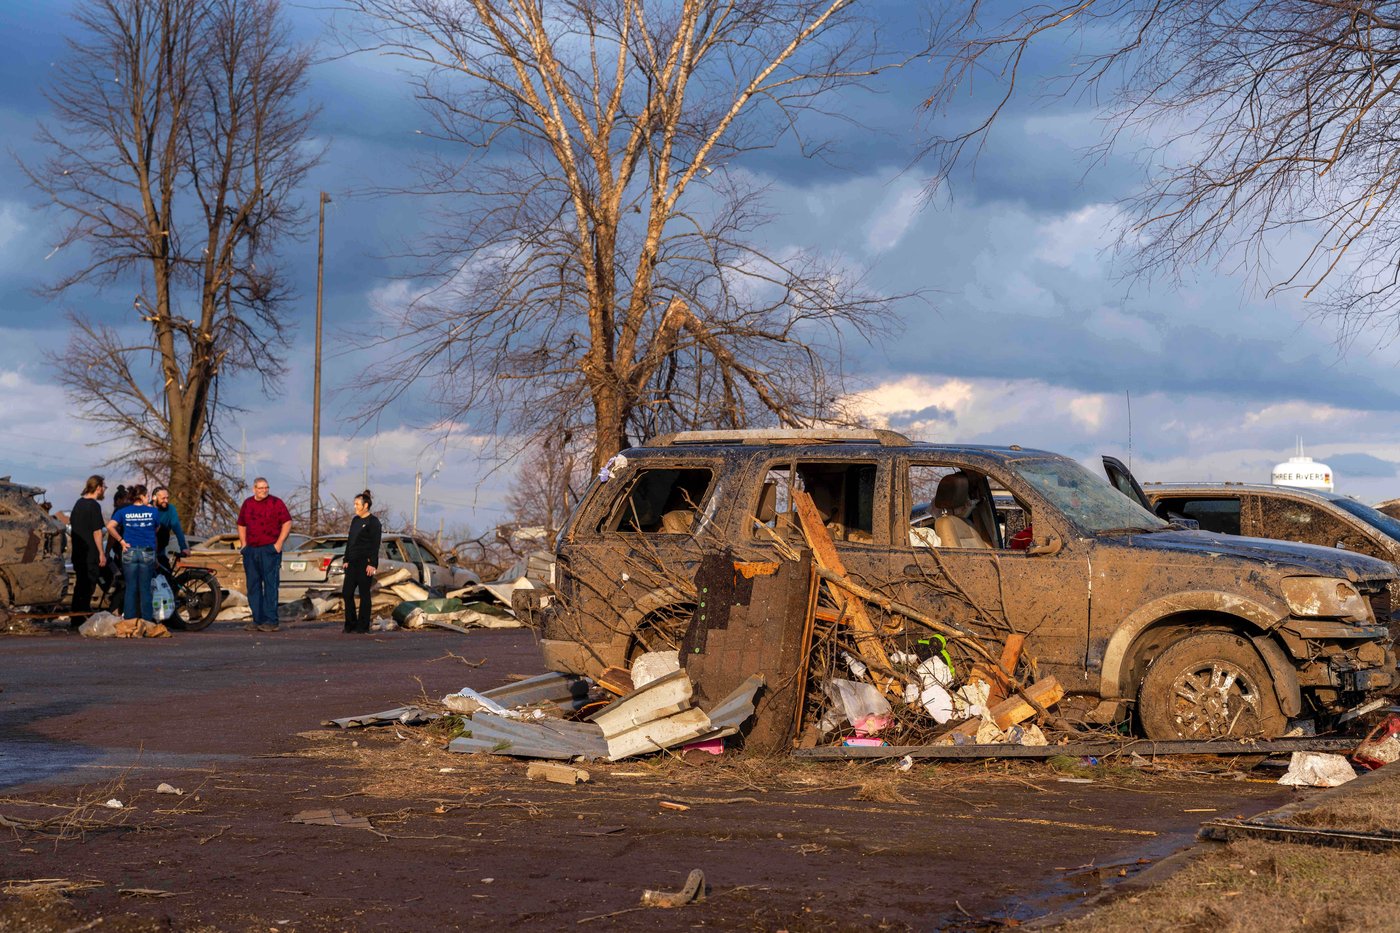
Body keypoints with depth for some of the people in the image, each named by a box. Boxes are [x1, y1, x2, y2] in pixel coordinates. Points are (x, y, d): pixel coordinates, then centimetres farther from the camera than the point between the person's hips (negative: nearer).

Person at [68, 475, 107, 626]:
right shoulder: (94, 505, -14)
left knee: (80, 584, 13)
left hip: (78, 552, 8)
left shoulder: (78, 503, 12)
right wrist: (102, 553, -12)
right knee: (88, 585, -4)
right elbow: (97, 531, -16)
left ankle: (76, 619, 16)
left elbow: (72, 526, 20)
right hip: (91, 554, -8)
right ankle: (81, 618, -5)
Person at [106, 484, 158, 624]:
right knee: (145, 589, 5)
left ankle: (129, 619, 6)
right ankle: (147, 619, 6)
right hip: (148, 553, -1)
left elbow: (110, 527, -9)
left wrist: (121, 541, -1)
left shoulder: (123, 512, 3)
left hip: (129, 552, 1)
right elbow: (158, 529, 12)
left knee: (130, 588, 6)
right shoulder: (152, 511, 1)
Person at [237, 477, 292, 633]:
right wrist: (243, 543, 10)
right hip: (251, 550, 6)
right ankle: (257, 620, 11)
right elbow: (241, 525, 22)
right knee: (253, 586, 6)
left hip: (270, 550, -5)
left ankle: (271, 621, -7)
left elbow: (287, 522, -4)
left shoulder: (276, 503, -2)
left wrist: (279, 543, -10)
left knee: (270, 585, -7)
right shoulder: (247, 504, 13)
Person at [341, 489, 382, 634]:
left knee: (364, 594, -2)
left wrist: (372, 564, -18)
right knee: (347, 592, 5)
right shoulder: (355, 520, 15)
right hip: (353, 562, 8)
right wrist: (346, 560, 14)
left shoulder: (373, 522, -8)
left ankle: (362, 626, 3)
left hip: (365, 562, -8)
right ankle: (351, 624, 14)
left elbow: (375, 545, -13)